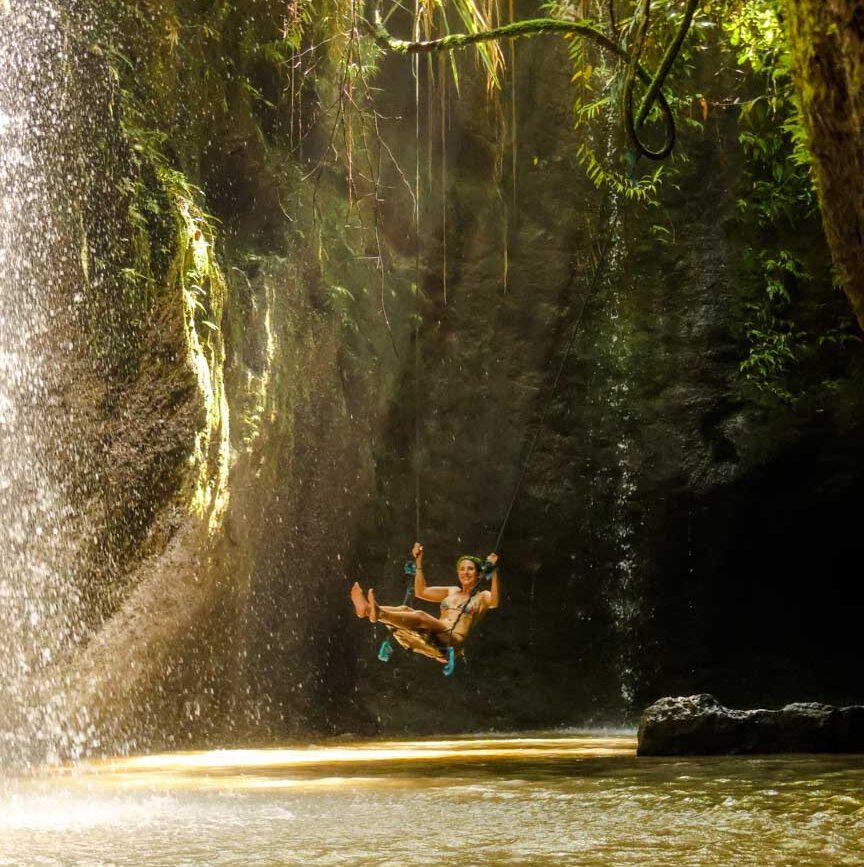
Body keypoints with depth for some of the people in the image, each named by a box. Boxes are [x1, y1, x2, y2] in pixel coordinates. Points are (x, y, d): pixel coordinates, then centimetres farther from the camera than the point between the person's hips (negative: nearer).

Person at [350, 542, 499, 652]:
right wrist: (418, 562, 28)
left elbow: (494, 603, -13)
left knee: (421, 616, -33)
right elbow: (421, 592, 31)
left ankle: (379, 613, -57)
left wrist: (494, 571, -20)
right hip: (433, 636, 6)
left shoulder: (482, 597, 12)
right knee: (405, 609, -19)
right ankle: (367, 609, -47)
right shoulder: (452, 592, 31)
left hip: (453, 640, -6)